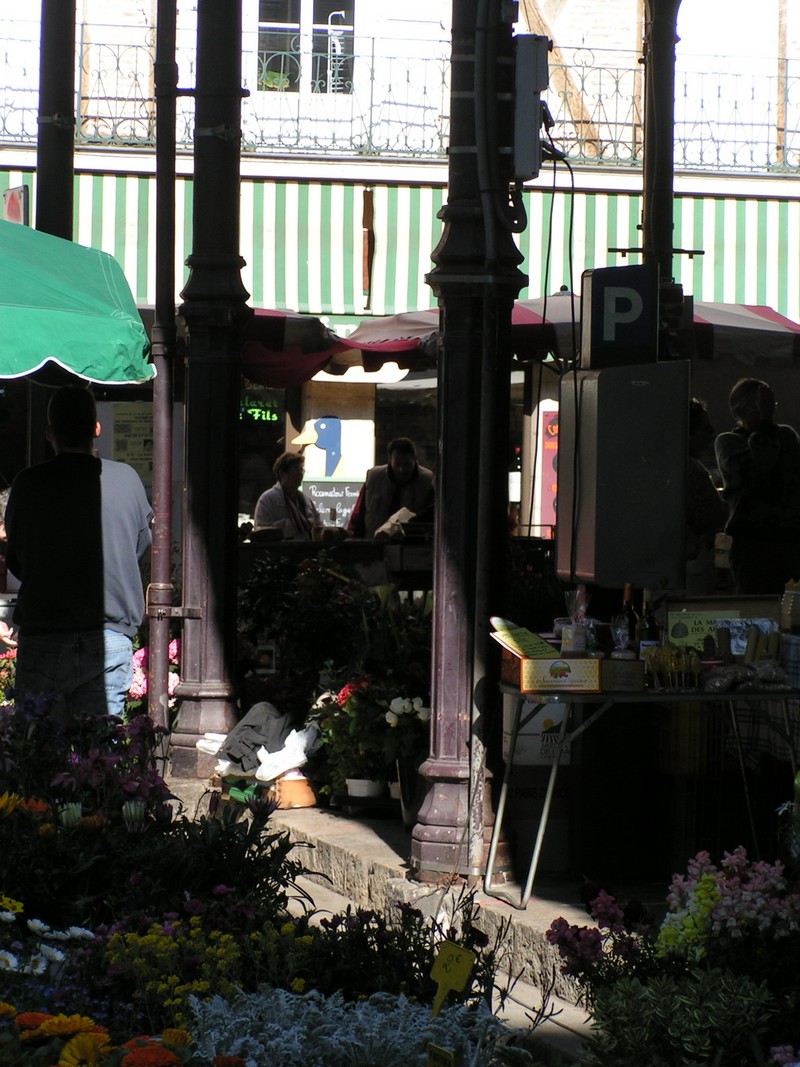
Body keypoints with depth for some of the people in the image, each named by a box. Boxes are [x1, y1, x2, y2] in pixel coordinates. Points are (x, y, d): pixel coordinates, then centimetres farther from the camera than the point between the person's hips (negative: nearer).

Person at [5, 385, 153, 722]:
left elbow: (15, 561, 7)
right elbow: (142, 544, 15)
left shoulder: (28, 483, -3)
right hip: (111, 640, 1)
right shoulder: (127, 479, 0)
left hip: (42, 640, -1)